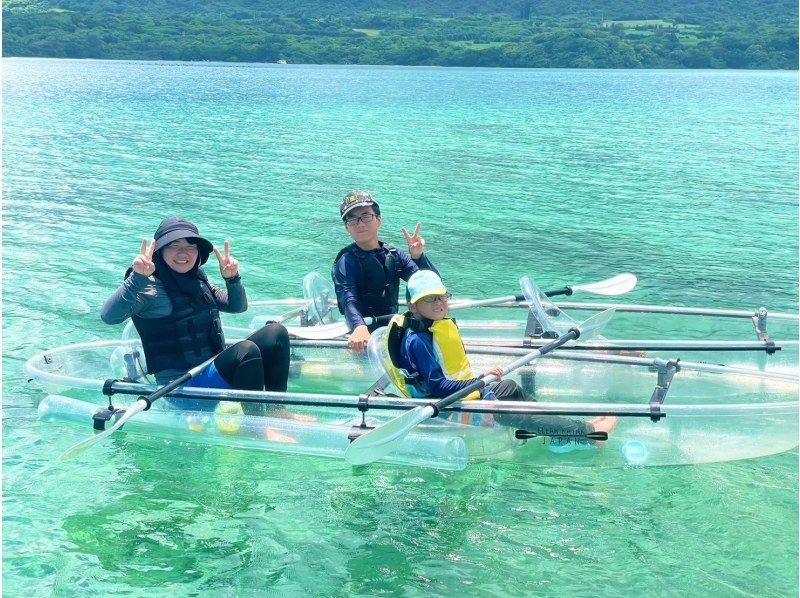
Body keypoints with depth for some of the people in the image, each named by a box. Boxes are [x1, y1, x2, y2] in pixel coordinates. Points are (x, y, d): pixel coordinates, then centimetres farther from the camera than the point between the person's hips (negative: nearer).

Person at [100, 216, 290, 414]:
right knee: (246, 351, -30)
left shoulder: (197, 281, 13)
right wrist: (137, 278, -39)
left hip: (214, 372, 8)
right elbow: (108, 316, -26)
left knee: (275, 332, -6)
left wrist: (232, 279, 2)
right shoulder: (151, 287, -10)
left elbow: (238, 306, 22)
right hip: (182, 387, -8)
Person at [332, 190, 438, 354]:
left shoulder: (394, 255, 9)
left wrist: (418, 257, -18)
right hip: (367, 334, -5)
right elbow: (348, 299, -25)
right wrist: (359, 327, -46)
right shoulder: (347, 261, -6)